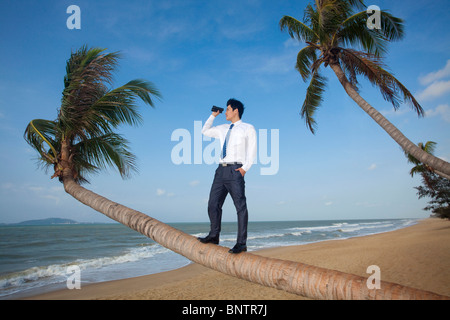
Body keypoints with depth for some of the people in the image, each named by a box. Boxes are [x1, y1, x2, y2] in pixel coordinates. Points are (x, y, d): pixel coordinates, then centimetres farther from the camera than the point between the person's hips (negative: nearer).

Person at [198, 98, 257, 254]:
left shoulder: (248, 128, 5)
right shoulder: (223, 129, 22)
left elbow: (252, 151, -1)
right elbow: (205, 131, 33)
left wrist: (245, 168, -13)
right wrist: (213, 115, 23)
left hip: (235, 169, -7)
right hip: (221, 169, 7)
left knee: (240, 206, -7)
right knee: (213, 204, 7)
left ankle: (241, 243, -5)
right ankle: (214, 235, 21)